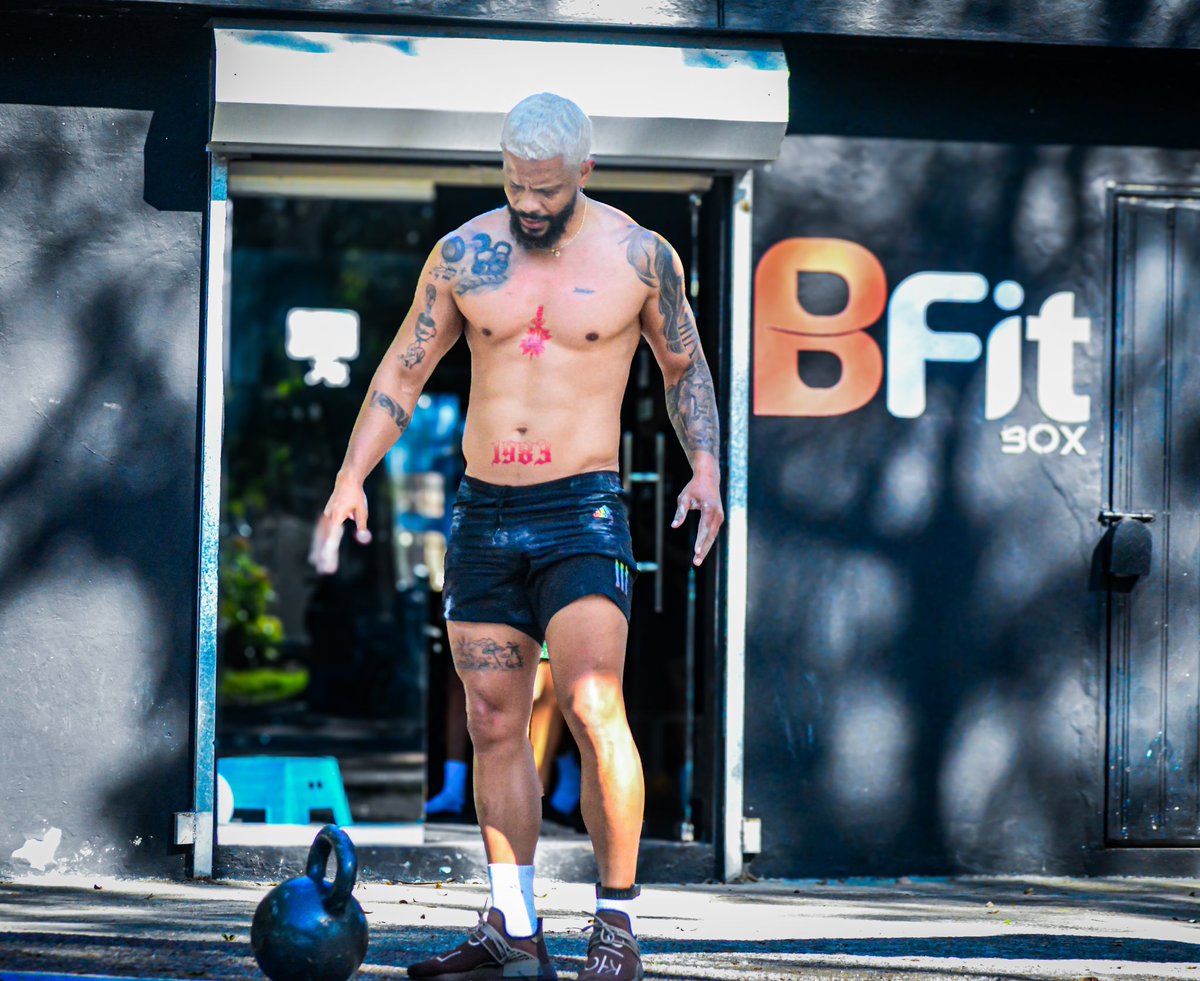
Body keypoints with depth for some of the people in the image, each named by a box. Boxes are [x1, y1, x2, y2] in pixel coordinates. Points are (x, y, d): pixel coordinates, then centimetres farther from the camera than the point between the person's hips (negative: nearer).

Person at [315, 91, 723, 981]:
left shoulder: (640, 257, -1)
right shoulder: (464, 256, 5)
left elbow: (685, 368, 13)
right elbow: (402, 372, 12)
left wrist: (705, 468, 0)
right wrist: (353, 475, 3)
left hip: (583, 512, -4)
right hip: (483, 510, 4)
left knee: (592, 706, -18)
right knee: (495, 723, 5)